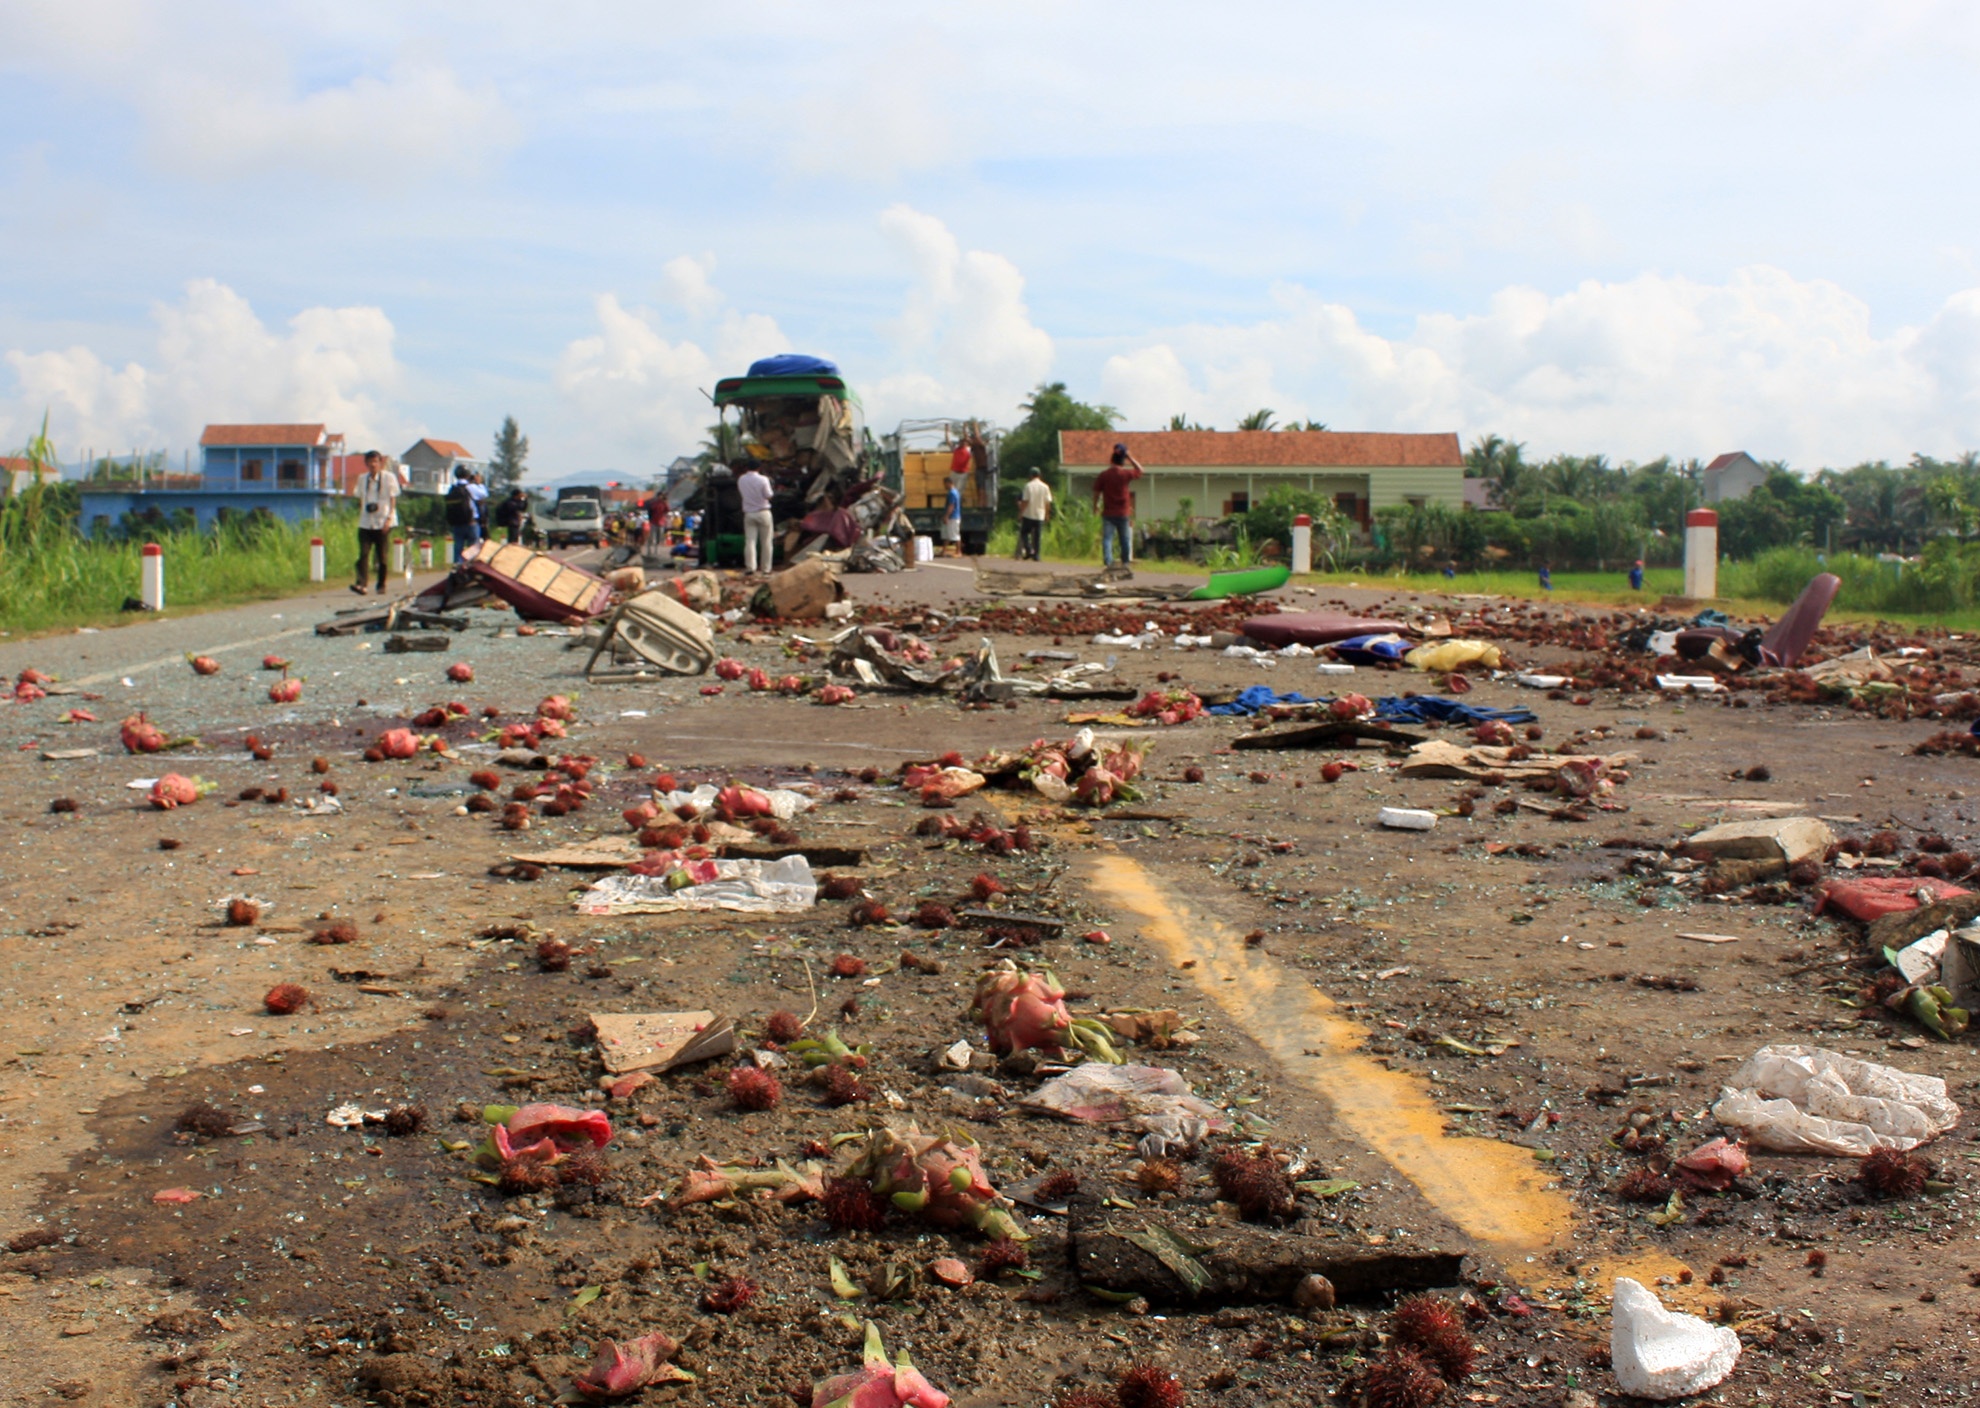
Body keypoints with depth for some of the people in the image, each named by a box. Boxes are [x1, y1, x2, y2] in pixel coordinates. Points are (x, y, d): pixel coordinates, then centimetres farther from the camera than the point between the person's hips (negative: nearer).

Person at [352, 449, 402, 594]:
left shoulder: (389, 477, 0)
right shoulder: (362, 479, 11)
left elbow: (393, 500, -2)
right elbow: (360, 500, 16)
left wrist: (388, 519, -12)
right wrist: (360, 516, 8)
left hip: (383, 523, -3)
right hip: (365, 523, 3)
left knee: (382, 555, 2)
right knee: (363, 554, -10)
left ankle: (381, 585, 12)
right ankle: (361, 583, -18)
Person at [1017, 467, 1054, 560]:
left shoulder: (1028, 486, -8)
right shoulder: (1045, 487, 0)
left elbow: (1025, 501, -11)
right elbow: (1048, 502, 2)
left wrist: (1020, 513, -3)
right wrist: (1047, 513, 13)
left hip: (1028, 514, -3)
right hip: (1040, 515, 3)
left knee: (1024, 533, 11)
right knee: (1038, 536, 7)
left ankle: (1028, 550, -7)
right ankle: (1036, 555, 5)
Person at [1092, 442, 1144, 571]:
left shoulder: (1104, 475, -4)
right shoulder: (1126, 474, -6)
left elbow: (1096, 492, 0)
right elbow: (1139, 470, 13)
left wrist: (1095, 505, 15)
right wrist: (1129, 457, 10)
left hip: (1108, 513, 0)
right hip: (1123, 513, 0)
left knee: (1107, 538, -2)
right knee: (1125, 539, 14)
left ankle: (1107, 562, -14)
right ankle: (1125, 562, 23)